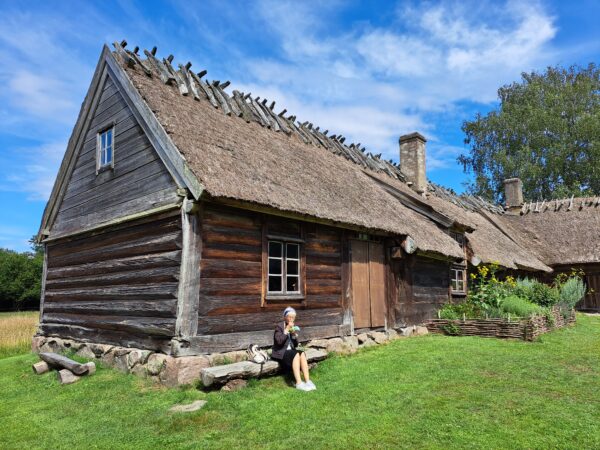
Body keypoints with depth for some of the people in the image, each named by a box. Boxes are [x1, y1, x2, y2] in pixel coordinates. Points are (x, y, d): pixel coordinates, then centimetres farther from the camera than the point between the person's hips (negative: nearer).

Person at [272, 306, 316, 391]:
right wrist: (286, 330, -18)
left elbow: (295, 345, 10)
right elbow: (279, 341, -20)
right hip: (280, 353, -5)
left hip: (290, 351, 6)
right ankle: (299, 383, -36)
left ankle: (307, 381, -29)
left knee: (302, 353, -26)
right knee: (296, 354, -32)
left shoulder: (293, 328, 12)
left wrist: (294, 335, -7)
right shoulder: (279, 326, -5)